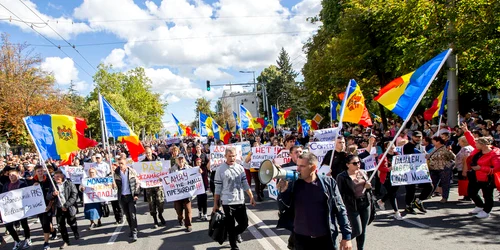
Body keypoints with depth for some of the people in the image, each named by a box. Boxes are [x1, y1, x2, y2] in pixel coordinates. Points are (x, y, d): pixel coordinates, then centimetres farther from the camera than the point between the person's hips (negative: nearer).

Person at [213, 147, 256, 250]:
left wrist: (251, 197, 6)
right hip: (227, 202, -4)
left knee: (244, 224, 9)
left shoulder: (240, 168, 4)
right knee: (230, 226, 5)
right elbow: (218, 188, -5)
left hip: (240, 201, 4)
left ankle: (235, 234, 40)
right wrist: (215, 204, -4)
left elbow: (245, 184, 10)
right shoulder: (220, 169, -7)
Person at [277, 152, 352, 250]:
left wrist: (346, 236, -3)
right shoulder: (293, 185, -2)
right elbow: (283, 211, -1)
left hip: (326, 238, -1)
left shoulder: (328, 183, -6)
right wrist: (282, 191, -16)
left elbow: (340, 210, -1)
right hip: (301, 239, 2)